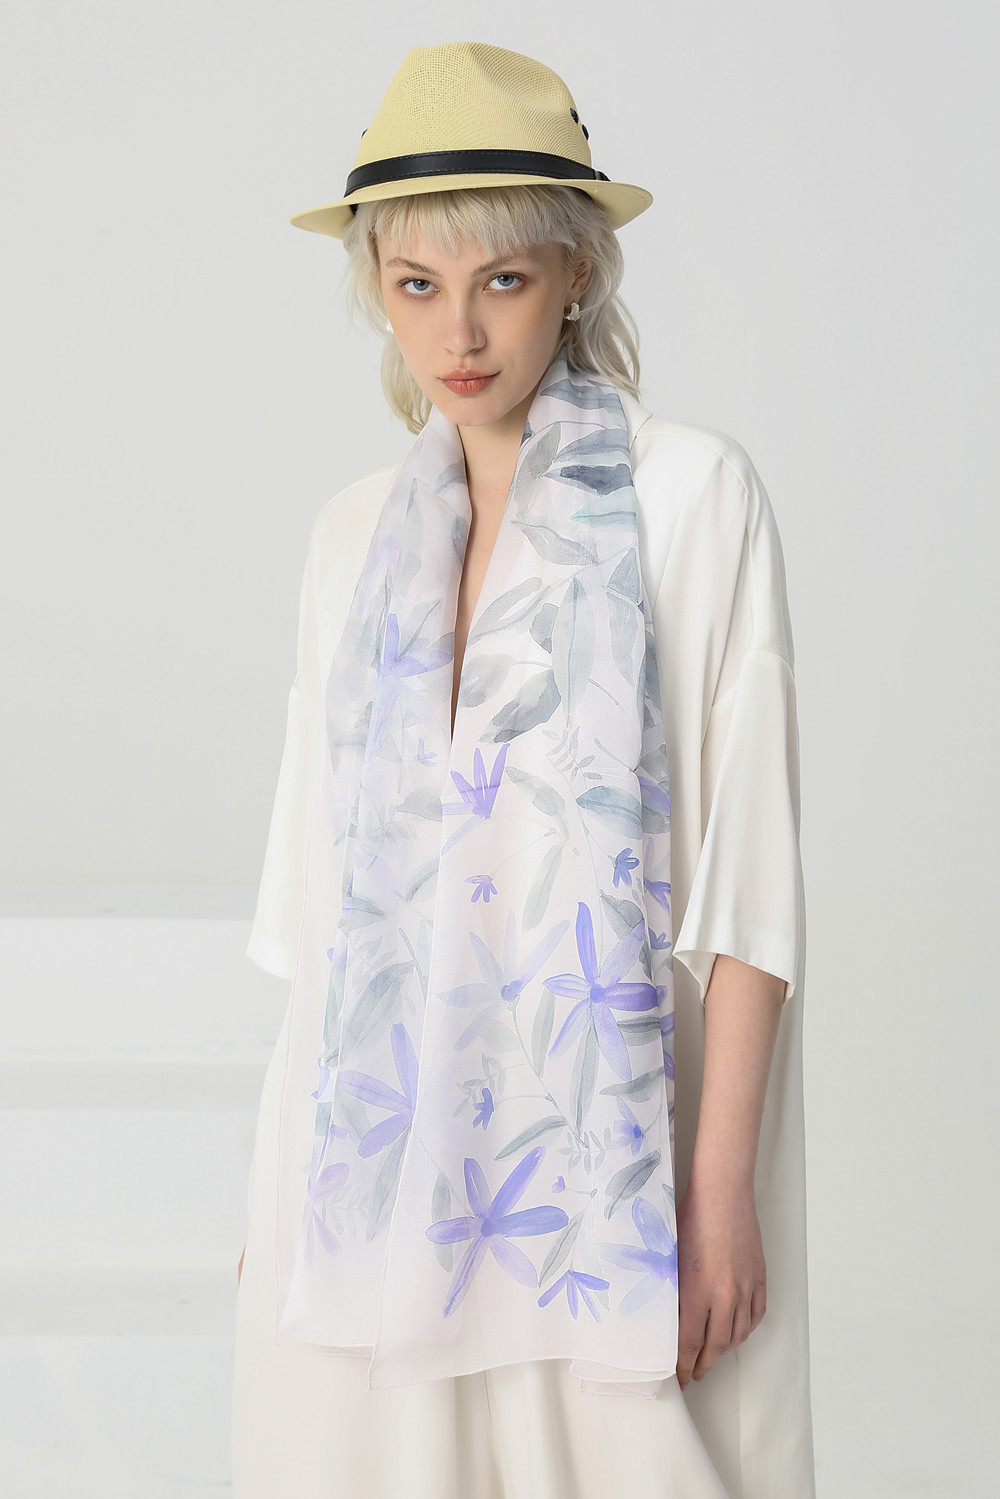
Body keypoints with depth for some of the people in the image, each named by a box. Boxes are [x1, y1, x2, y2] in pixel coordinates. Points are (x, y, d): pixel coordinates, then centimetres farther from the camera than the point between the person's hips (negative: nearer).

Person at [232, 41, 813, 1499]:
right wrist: (280, 1175, 11)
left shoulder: (688, 492, -4)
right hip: (371, 1120, 4)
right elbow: (327, 878, 13)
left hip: (597, 1125, -4)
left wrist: (723, 1185, -12)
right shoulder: (359, 532, 10)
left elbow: (747, 869, -7)